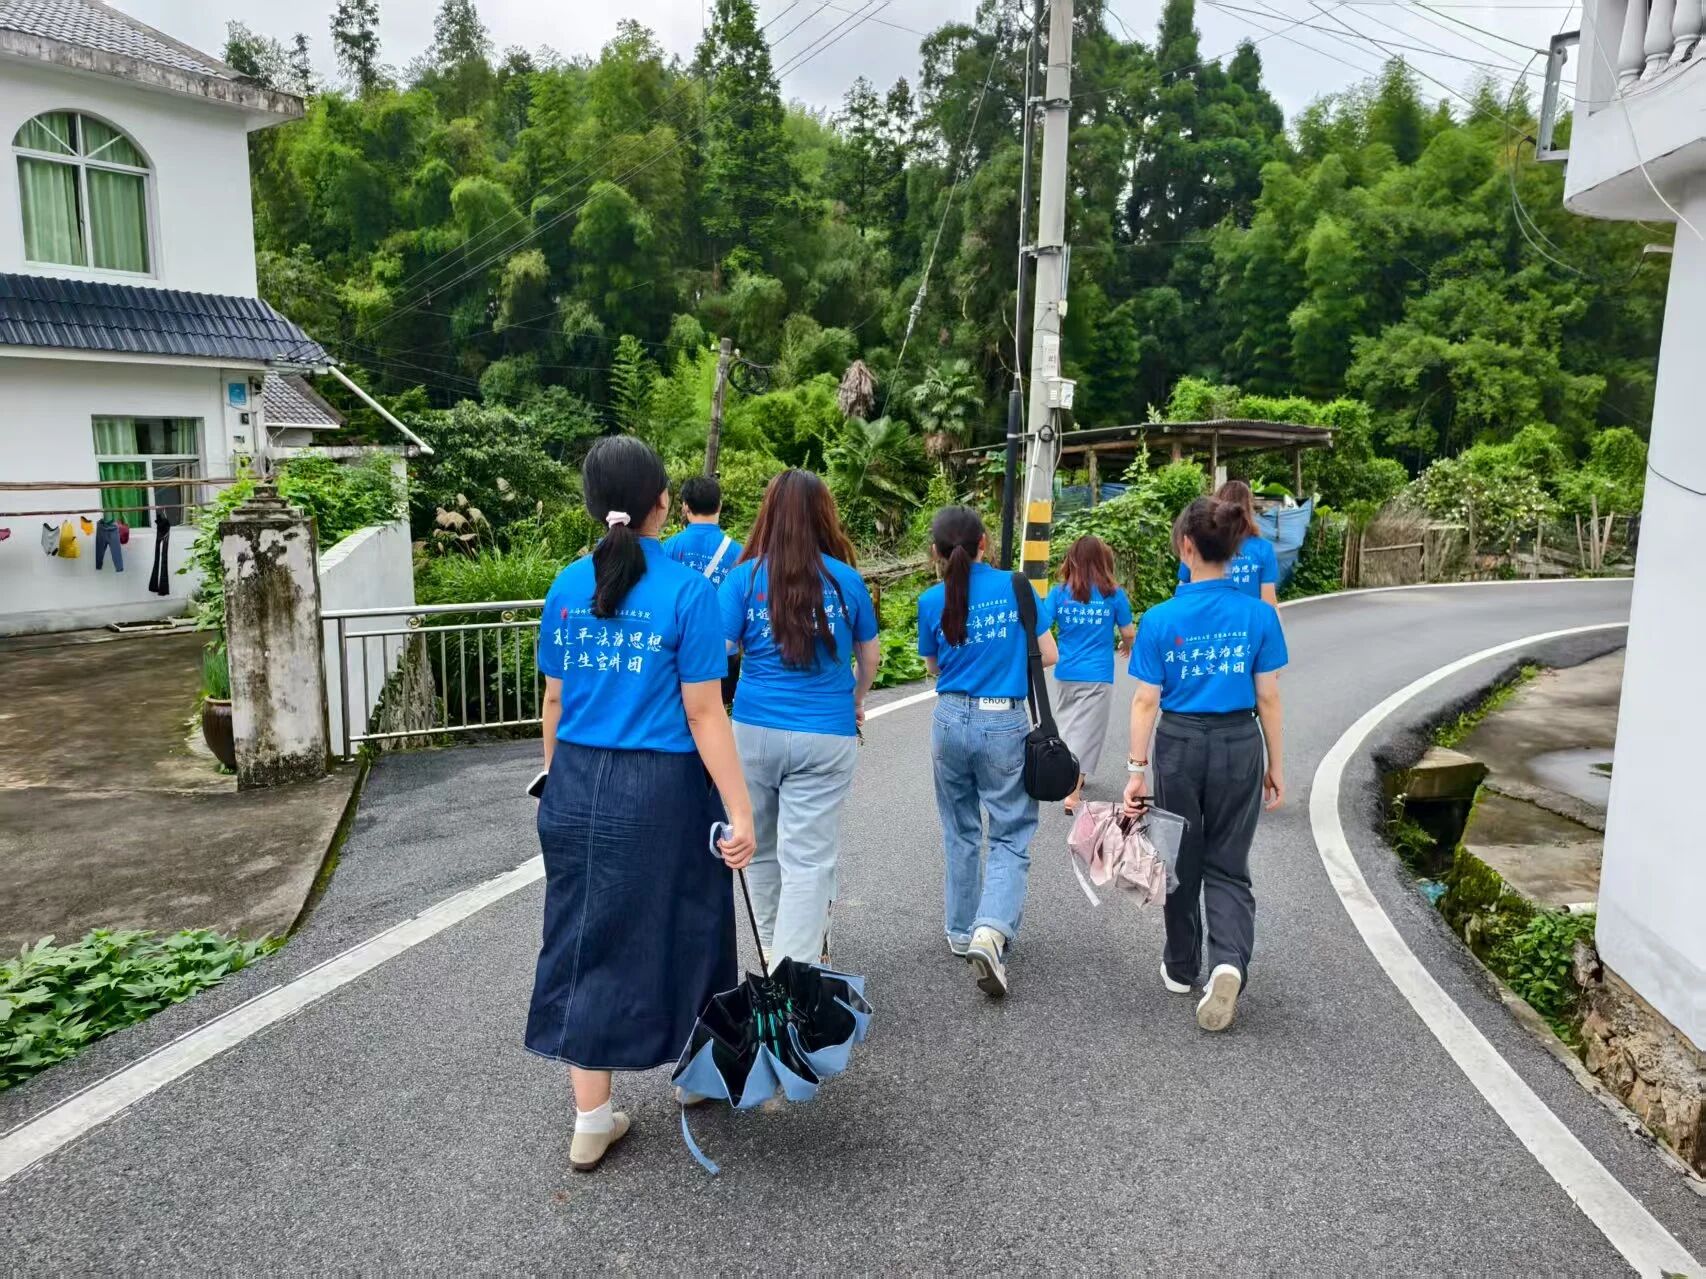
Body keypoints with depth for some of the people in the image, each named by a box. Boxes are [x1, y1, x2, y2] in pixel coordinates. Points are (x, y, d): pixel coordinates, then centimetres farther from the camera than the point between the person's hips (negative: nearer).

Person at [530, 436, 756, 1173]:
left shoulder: (567, 587, 3)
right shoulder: (687, 590, -12)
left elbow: (554, 702, 9)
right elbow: (703, 714, -14)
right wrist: (740, 812, -10)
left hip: (578, 787, 5)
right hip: (658, 789, -4)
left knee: (586, 941, 13)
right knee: (663, 934, 16)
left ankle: (591, 1121, 24)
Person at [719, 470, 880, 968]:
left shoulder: (743, 577, -4)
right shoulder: (846, 579, 0)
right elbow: (869, 657, 12)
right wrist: (856, 701, 31)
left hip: (755, 731, 2)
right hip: (825, 736, -1)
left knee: (762, 850, 20)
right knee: (808, 859, 1)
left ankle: (773, 949, 38)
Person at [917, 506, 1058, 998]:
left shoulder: (932, 601, -3)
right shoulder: (1015, 587, -6)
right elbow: (1048, 655, -1)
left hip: (952, 721, 2)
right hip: (1005, 723, -2)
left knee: (960, 832, 18)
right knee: (1011, 837, 5)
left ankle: (962, 932, 29)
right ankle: (991, 931, -16)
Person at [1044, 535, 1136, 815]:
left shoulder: (1060, 592, -2)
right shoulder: (1113, 594, -5)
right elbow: (1128, 634, 3)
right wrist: (1124, 646, 25)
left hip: (1065, 673, 3)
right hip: (1097, 676, -3)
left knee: (1067, 726, 21)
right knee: (1086, 731, 0)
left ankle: (1071, 778, 36)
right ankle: (1073, 794, -6)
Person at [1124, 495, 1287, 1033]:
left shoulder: (1161, 619, -11)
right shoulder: (1259, 615, -8)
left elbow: (1146, 701, -9)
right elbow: (1268, 699, -3)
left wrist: (1136, 770, -3)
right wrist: (1276, 765, 7)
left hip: (1178, 745, -1)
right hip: (1239, 745, 1)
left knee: (1182, 861, 17)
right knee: (1227, 865, 12)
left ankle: (1182, 968, 32)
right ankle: (1229, 962, -10)